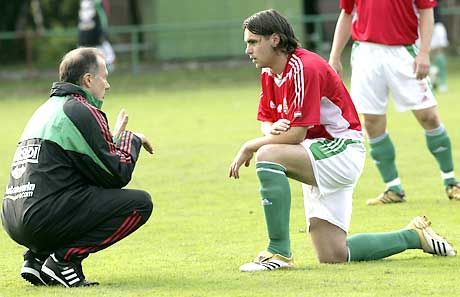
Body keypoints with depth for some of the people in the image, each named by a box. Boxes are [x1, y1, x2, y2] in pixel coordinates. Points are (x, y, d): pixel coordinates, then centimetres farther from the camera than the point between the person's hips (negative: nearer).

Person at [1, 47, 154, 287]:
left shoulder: (48, 108, 23)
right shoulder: (82, 111, -5)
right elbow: (117, 175, -5)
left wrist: (116, 139, 23)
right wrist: (132, 140, 12)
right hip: (45, 219, -9)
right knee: (140, 203, -4)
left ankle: (37, 257, 12)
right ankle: (64, 258, -10)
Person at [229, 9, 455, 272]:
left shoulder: (304, 68, -20)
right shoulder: (269, 74, 9)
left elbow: (296, 134, -23)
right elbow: (268, 123, 11)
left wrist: (251, 147, -13)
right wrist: (273, 129, -14)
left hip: (341, 150, -9)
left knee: (268, 156, -32)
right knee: (333, 256, 2)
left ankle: (279, 252, -29)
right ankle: (414, 236, 21)